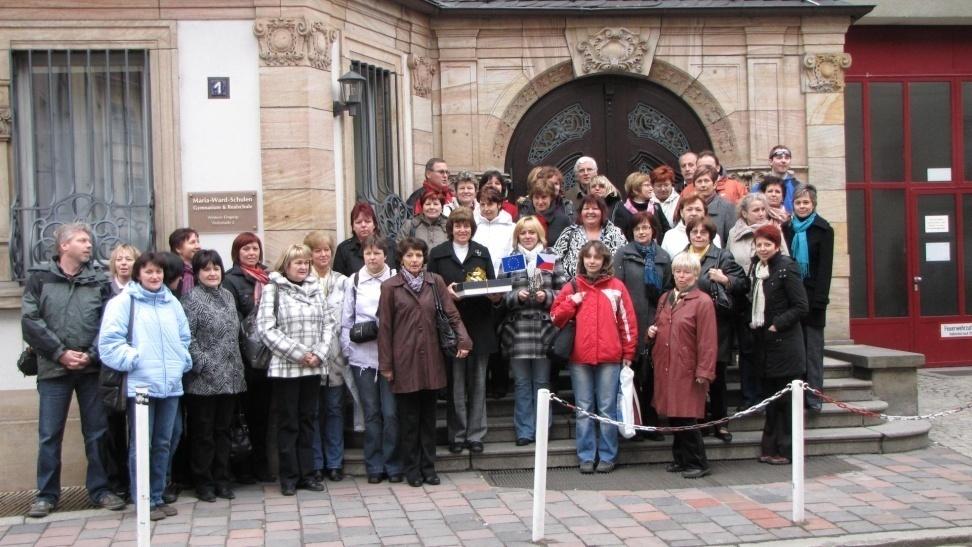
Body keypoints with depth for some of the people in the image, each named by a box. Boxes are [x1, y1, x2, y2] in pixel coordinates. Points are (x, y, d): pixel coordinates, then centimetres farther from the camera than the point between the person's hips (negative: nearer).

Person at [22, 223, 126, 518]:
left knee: (97, 432, 6)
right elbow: (30, 321, -5)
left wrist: (91, 354, -12)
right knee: (49, 434, 4)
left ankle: (99, 489, 17)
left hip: (92, 368, 1)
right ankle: (47, 494, 15)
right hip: (53, 368, -1)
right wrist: (60, 353, -11)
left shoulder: (99, 280, 6)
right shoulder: (40, 277, 2)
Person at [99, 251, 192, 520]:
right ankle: (144, 500, 6)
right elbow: (110, 341, -8)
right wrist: (133, 359, -13)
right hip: (139, 383, -5)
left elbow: (185, 338, 19)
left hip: (171, 384, 5)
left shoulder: (172, 303, 13)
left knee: (163, 444, 10)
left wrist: (182, 361, 6)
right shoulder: (124, 301, -2)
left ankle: (158, 496, 21)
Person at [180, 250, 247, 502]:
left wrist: (237, 366, 13)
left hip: (230, 378, 6)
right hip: (203, 380, -6)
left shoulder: (227, 296, 13)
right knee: (203, 432, 3)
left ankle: (222, 480, 19)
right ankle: (203, 482, 11)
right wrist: (203, 364, -16)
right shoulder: (192, 298, -6)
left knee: (223, 431, 11)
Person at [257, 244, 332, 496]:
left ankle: (307, 473, 19)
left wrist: (319, 353, -5)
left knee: (308, 420, 11)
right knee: (288, 423, 4)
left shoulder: (315, 288, 9)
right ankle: (289, 477, 12)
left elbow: (328, 323, 10)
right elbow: (266, 327, -11)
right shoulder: (273, 289, -5)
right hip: (285, 368, -4)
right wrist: (298, 353, -15)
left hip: (313, 368, 4)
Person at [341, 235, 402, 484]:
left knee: (391, 413, -1)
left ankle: (393, 465, 12)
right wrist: (347, 348, 1)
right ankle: (374, 467, 17)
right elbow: (346, 320, 9)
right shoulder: (354, 281, 6)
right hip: (362, 356, 2)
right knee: (371, 413, 8)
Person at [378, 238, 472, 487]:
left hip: (430, 359, 3)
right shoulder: (390, 287, -1)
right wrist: (386, 364, -3)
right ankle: (412, 468, 15)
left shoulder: (435, 282, 6)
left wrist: (463, 340, -12)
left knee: (428, 416, 10)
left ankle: (428, 466, 19)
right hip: (404, 361, -3)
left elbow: (452, 314, 4)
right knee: (409, 417, 4)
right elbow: (385, 327, -1)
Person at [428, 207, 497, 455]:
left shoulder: (482, 253, 12)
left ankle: (475, 434, 14)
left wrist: (492, 292, -11)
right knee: (456, 383, 3)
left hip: (479, 325, 2)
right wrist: (445, 292, -17)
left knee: (477, 381, 6)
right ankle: (457, 435, 13)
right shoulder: (437, 254, 4)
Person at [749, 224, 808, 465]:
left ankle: (784, 449, 5)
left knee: (784, 399, -2)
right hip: (764, 342, 7)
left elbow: (801, 307, -12)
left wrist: (777, 324, -14)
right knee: (770, 397, 11)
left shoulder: (786, 268, -10)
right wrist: (752, 322, 7)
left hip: (784, 343, -7)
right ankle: (770, 447, 18)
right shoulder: (756, 269, 12)